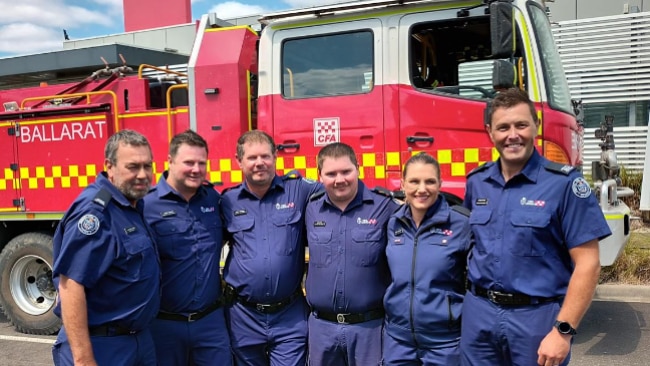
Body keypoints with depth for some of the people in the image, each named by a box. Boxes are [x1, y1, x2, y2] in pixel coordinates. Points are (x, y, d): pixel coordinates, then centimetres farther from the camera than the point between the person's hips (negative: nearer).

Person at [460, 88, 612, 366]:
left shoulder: (563, 183, -10)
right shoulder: (476, 181, 4)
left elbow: (587, 264, -11)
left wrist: (564, 330, -16)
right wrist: (477, 296, 12)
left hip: (536, 316, -4)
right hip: (478, 313, 4)